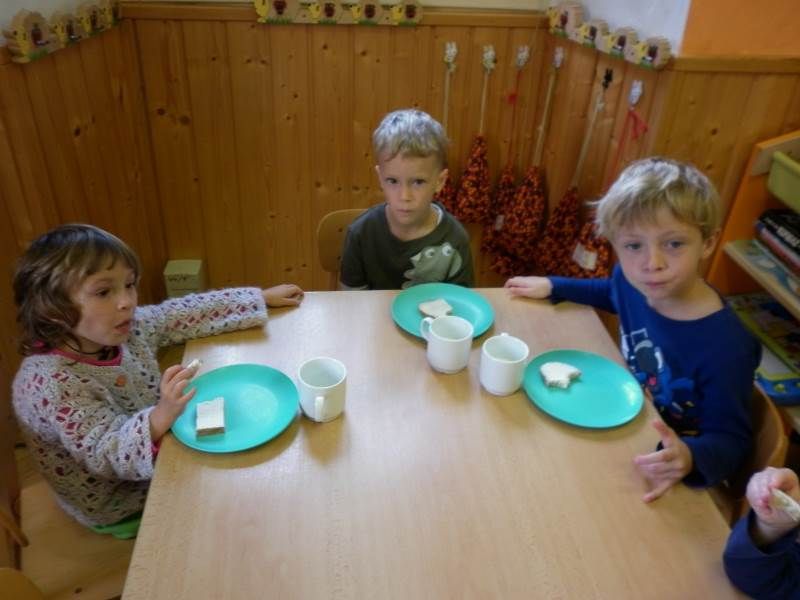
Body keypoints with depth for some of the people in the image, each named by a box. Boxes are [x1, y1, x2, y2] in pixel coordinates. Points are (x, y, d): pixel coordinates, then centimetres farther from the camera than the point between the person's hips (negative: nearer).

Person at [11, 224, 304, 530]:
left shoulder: (127, 326, -14)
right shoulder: (50, 382, -34)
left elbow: (190, 313, -4)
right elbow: (107, 456, -35)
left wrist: (263, 297, -1)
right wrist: (162, 416, -54)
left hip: (157, 451, 7)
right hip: (117, 504, -6)